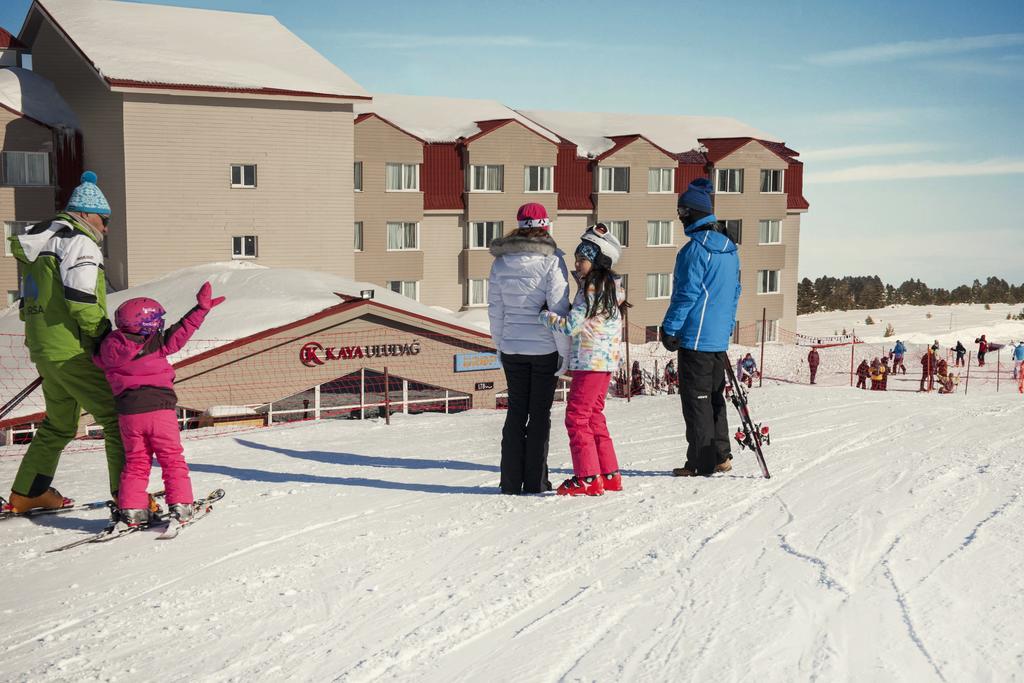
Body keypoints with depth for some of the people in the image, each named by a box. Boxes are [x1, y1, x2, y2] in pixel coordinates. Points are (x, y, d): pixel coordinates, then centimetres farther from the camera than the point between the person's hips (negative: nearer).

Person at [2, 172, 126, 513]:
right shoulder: (80, 243, -11)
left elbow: (30, 302, 21)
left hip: (44, 352, 10)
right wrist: (105, 336, -13)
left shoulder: (39, 245, 19)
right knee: (119, 419, -8)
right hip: (75, 353, -10)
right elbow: (81, 301, -22)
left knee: (58, 425, 23)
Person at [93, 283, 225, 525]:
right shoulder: (157, 344, -10)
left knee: (135, 461, 14)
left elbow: (100, 359, 16)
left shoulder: (111, 348, -2)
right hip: (160, 409, -3)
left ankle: (131, 508, 8)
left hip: (128, 413, 3)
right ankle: (180, 505, 3)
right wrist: (202, 308, 1)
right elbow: (180, 333, -4)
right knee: (172, 458, 8)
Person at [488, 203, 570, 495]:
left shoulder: (500, 262, 3)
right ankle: (535, 482, 8)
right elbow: (558, 309, -13)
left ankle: (511, 481, 13)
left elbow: (494, 309, 8)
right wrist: (564, 350, -6)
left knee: (516, 412, 12)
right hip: (545, 348, -4)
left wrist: (500, 345, 17)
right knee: (540, 414, 5)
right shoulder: (550, 260, -11)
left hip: (512, 349, 4)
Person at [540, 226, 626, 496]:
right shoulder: (609, 288, 14)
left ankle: (588, 477, -3)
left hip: (590, 362, -10)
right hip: (605, 361, 10)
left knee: (576, 417, -5)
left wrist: (544, 315, -7)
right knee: (594, 416, 16)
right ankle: (609, 474, 20)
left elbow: (570, 326, -20)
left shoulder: (591, 290, -16)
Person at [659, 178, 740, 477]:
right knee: (714, 396, 16)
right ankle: (721, 456, 20)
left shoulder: (695, 247, -14)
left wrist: (669, 328, -11)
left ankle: (701, 463, 2)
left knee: (696, 399, -2)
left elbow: (686, 293, -16)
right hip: (720, 338, 9)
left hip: (695, 337, -8)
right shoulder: (729, 248, 13)